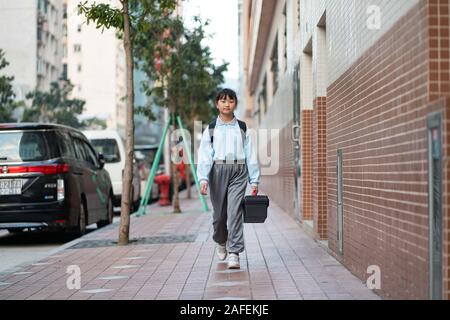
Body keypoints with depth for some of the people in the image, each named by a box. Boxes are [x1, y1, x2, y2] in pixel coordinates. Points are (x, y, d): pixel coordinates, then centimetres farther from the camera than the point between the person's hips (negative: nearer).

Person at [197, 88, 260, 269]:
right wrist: (203, 179, -13)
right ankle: (220, 242, 37)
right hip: (218, 170, 1)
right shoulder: (211, 129, 7)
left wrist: (254, 180, 4)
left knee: (235, 210, -12)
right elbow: (204, 155, -1)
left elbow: (251, 155, 8)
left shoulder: (242, 129, 9)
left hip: (239, 172, 0)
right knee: (219, 212, 7)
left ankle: (234, 253, -11)